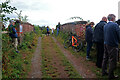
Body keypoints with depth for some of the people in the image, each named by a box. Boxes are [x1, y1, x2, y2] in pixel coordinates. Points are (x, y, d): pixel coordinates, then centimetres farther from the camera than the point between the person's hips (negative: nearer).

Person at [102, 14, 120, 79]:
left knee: (105, 58, 17)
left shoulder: (105, 26, 8)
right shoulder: (115, 25, -14)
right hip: (112, 45, -8)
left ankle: (104, 72, 27)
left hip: (105, 44, 8)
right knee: (112, 60, 2)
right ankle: (111, 75, 9)